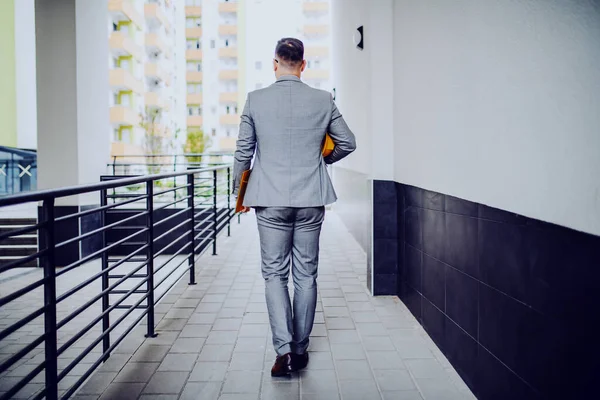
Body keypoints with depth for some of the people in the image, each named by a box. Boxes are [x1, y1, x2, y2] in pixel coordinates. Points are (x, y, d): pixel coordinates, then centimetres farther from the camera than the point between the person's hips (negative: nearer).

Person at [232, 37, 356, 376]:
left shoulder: (256, 100, -4)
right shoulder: (323, 100, -1)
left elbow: (243, 151, 1)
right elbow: (348, 143, 9)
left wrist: (240, 192, 14)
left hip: (271, 201, -1)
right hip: (311, 199, 1)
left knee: (275, 274, 7)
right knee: (306, 274, 11)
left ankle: (284, 349, -4)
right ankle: (300, 349, 20)